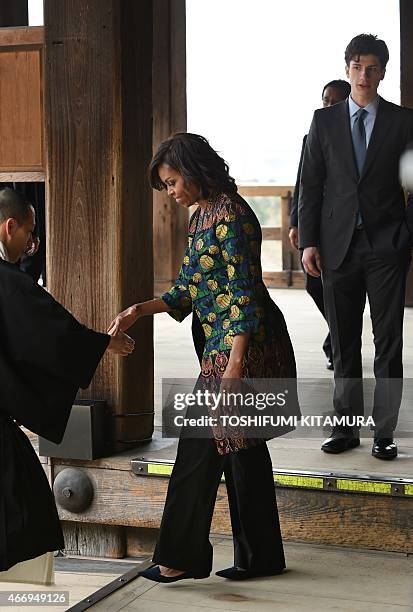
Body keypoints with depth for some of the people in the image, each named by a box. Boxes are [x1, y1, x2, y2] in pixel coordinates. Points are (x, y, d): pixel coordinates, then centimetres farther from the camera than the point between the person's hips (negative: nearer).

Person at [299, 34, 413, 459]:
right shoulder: (324, 121, 8)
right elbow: (311, 184, 6)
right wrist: (308, 241, -1)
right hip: (338, 244, 2)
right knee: (343, 342, 8)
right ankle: (346, 426, 17)